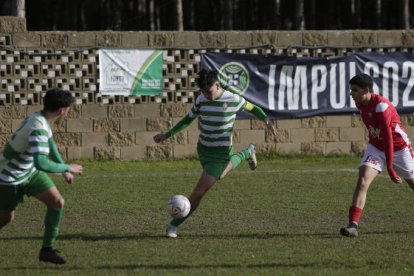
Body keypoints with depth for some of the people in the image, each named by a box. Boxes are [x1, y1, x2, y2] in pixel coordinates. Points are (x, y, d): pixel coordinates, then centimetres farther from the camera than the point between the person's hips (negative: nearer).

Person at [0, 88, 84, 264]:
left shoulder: (42, 120, -7)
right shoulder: (38, 129, -36)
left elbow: (49, 143, 15)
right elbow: (41, 163, -45)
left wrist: (64, 169, 15)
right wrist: (67, 168, -30)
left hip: (29, 172, 8)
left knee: (57, 202, -5)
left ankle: (47, 249, 4)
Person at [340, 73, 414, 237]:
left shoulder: (381, 106, -29)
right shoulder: (360, 104, -4)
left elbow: (388, 137, -30)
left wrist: (390, 167, -31)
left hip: (398, 148, -5)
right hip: (376, 147, 5)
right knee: (362, 182, -16)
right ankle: (353, 225, -24)